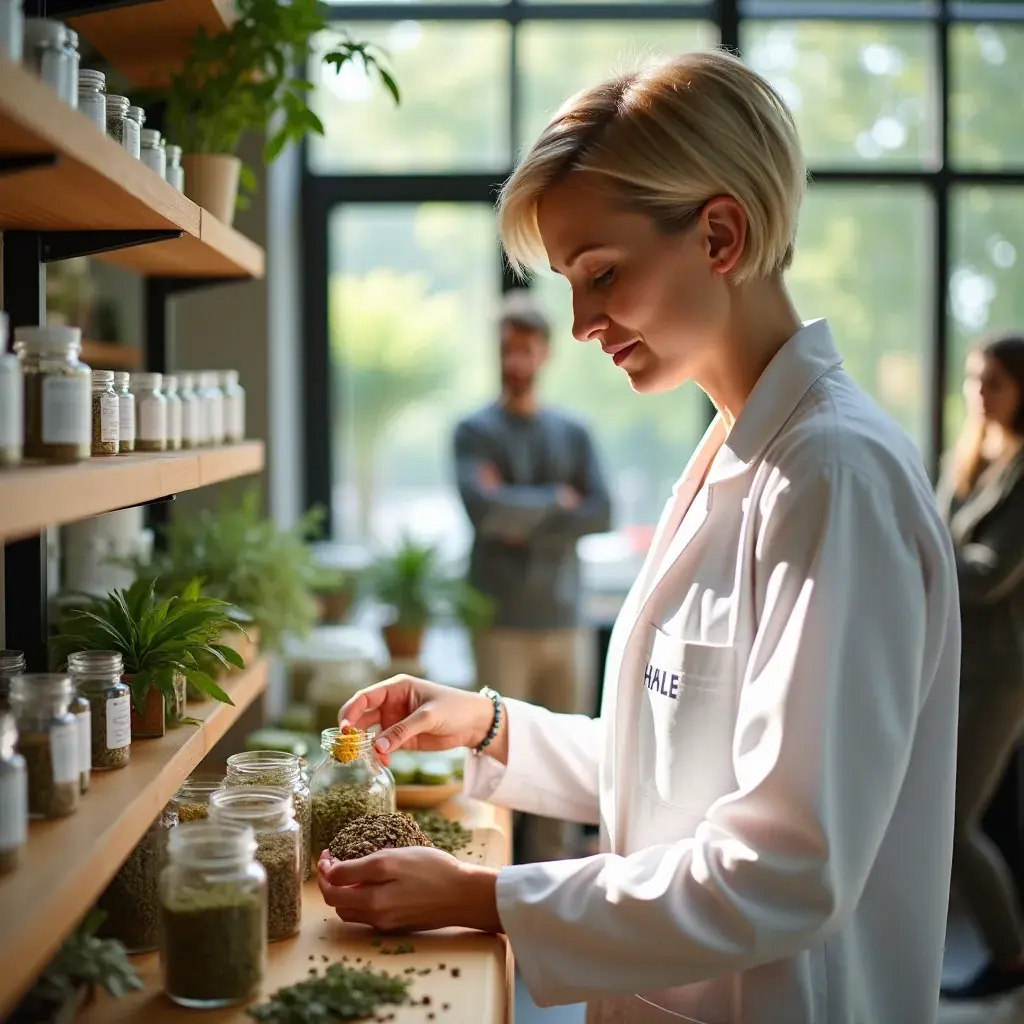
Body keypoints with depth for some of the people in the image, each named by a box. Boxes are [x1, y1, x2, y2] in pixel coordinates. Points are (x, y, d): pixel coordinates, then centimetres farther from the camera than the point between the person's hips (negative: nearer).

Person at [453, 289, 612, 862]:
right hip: (503, 621, -3)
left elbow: (601, 515, -1)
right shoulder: (476, 432, 2)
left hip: (565, 619, 4)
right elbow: (485, 509, -15)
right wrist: (556, 501, -5)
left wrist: (526, 524, -10)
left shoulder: (574, 434, 12)